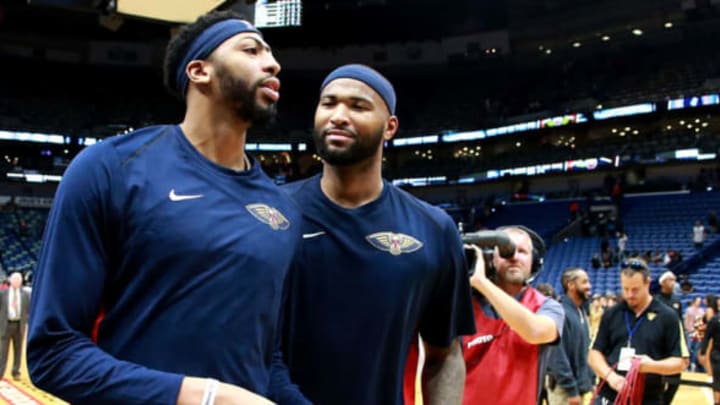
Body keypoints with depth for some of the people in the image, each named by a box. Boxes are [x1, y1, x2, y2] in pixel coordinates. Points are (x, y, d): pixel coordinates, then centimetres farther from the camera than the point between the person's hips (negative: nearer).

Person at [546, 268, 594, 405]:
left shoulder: (581, 312, 10)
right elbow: (558, 356, -22)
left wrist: (590, 378, 11)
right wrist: (571, 390, -21)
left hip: (580, 384, 9)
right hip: (564, 388, -9)